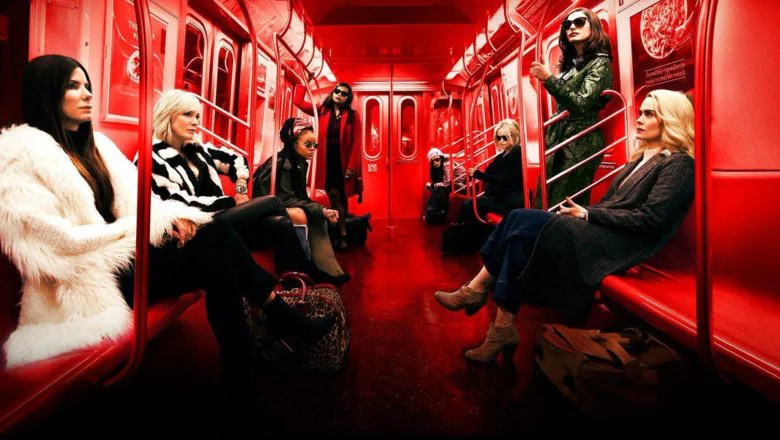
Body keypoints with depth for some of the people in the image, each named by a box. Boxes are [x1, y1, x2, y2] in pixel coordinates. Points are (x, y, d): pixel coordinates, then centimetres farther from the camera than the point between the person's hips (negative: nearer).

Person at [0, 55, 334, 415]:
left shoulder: (92, 143, 16)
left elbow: (132, 197, 9)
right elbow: (58, 241, -17)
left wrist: (169, 215, -12)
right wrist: (133, 226, -13)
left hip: (119, 251, 7)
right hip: (89, 275, -7)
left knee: (217, 262, -20)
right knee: (214, 235, -25)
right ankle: (281, 317, -13)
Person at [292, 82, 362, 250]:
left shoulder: (353, 115, -1)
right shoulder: (322, 111, 8)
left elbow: (357, 142, -7)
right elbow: (298, 101, 9)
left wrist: (352, 166, -14)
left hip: (344, 163, -1)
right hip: (327, 162, 1)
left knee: (342, 199, 10)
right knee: (335, 197, -4)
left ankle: (340, 234, 23)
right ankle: (342, 234, 2)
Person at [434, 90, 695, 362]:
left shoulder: (678, 163, -3)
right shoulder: (643, 156, 23)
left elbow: (650, 219, -15)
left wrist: (587, 214, -14)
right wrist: (579, 211, -1)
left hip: (620, 246, -8)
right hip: (600, 231, 8)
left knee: (523, 229, -25)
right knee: (520, 221, -14)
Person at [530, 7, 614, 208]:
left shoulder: (600, 62, -3)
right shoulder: (570, 63, 19)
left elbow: (582, 104, -17)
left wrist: (548, 79, -22)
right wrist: (549, 137, 15)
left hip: (581, 142, -7)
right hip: (559, 139, 7)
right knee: (544, 202, 2)